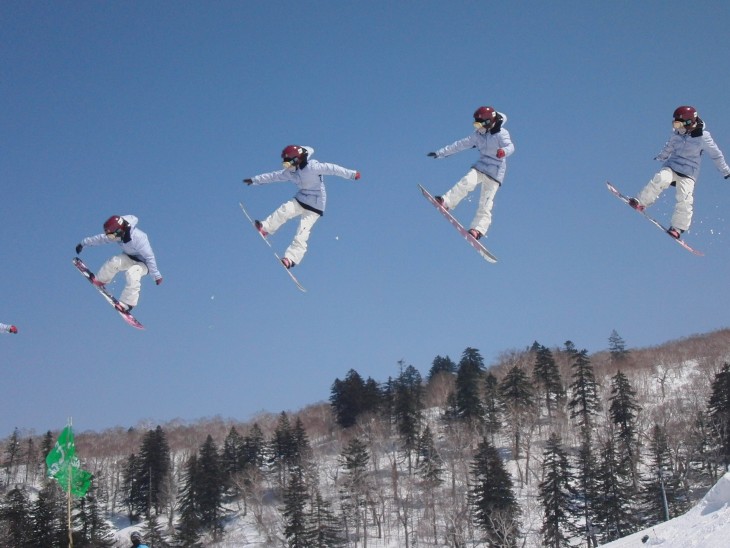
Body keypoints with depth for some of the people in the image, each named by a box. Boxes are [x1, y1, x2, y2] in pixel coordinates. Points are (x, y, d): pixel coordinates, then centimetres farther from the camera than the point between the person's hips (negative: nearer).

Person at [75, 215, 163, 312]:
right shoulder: (120, 234, -16)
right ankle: (100, 280, -2)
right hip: (129, 258, 6)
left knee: (132, 274, -35)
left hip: (142, 263, -6)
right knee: (115, 262, -24)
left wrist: (156, 275, -26)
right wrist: (84, 243, 7)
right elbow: (101, 238, 0)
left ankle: (126, 304, -23)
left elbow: (149, 257, -29)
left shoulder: (138, 238, -36)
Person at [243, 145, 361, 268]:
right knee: (285, 209, -24)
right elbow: (274, 176, 15)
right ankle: (265, 228, -20)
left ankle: (291, 258, -16)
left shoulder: (312, 167, -18)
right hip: (301, 200, 6)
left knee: (301, 234, -14)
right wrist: (254, 180, 19)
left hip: (315, 206, -6)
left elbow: (331, 168, -25)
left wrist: (351, 174, -32)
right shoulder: (291, 172, 6)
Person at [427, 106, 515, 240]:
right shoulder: (478, 135, 8)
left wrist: (504, 151, -52)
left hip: (495, 172, -4)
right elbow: (461, 144, 13)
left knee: (485, 204, -10)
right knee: (467, 181, -26)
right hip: (480, 166, 4)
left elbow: (510, 146, -27)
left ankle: (479, 229, -14)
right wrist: (440, 153, 13)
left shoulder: (501, 134, -9)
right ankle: (446, 202, -30)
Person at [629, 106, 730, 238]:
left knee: (684, 200, -19)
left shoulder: (703, 137, -12)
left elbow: (716, 155, 0)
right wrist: (661, 156, 39)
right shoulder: (677, 133, 0)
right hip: (671, 166, 3)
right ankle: (640, 202, -19)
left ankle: (677, 228, -8)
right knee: (661, 179, -28)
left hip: (688, 173, -3)